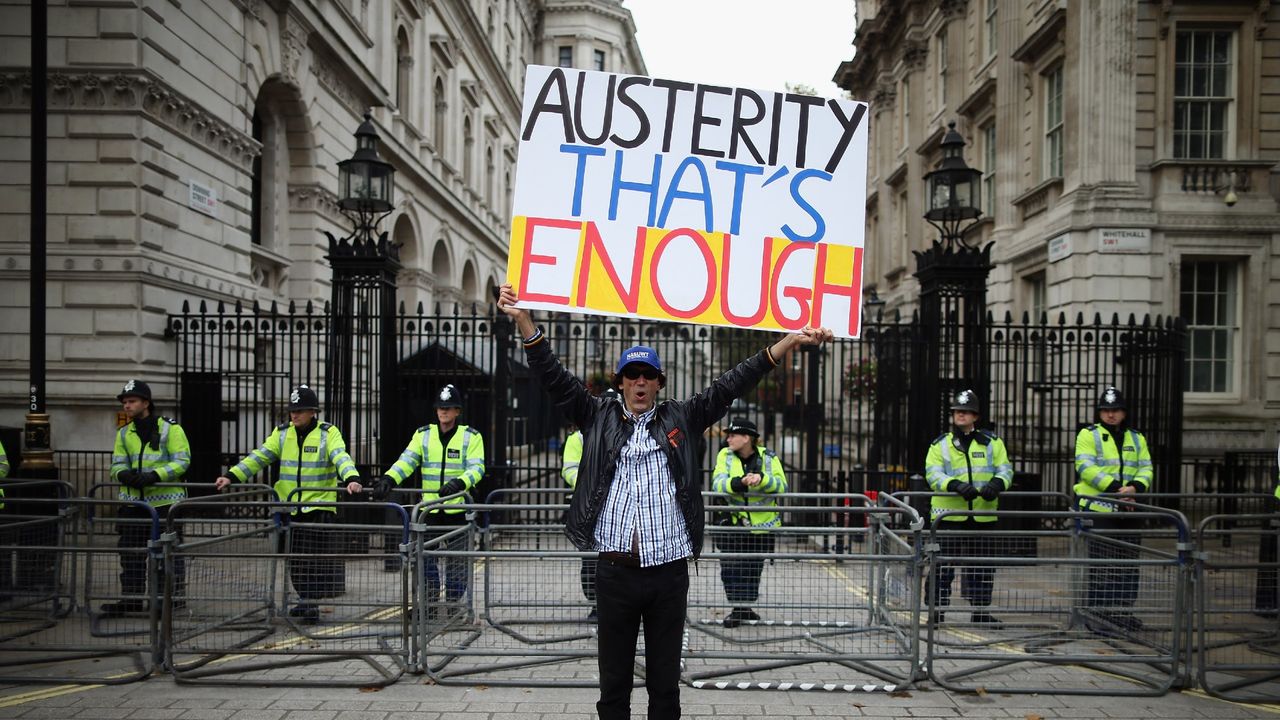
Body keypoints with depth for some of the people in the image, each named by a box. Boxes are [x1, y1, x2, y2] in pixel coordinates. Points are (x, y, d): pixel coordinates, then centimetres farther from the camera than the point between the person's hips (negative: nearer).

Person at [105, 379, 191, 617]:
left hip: (165, 501, -6)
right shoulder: (124, 434, 15)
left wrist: (154, 475, -20)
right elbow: (117, 464, 11)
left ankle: (174, 596, 9)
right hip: (133, 502, 6)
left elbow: (182, 460, -9)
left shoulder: (170, 428, -3)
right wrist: (124, 475, -13)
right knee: (130, 552, 9)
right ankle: (131, 597, 19)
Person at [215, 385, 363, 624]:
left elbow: (341, 458, -21)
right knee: (295, 558, 13)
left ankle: (312, 604, 2)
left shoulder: (328, 433, -7)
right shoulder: (282, 433, 7)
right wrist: (232, 475, -11)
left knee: (317, 557, -5)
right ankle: (306, 599, 28)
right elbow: (259, 457, 1)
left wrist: (351, 478, -41)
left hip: (320, 506, -5)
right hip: (291, 507, 5)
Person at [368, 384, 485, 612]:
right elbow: (407, 460, -3)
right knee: (424, 555, 1)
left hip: (458, 507, -2)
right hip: (430, 508, 2)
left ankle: (453, 603, 18)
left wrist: (458, 483, -31)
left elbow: (477, 467, -11)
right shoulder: (423, 434, 9)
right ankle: (430, 601, 14)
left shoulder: (471, 436, 1)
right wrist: (389, 479, -22)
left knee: (457, 560, 5)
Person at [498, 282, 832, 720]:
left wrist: (791, 341, -2)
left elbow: (732, 384, 4)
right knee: (614, 682, 10)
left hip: (669, 572, 0)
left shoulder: (682, 419, 9)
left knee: (665, 683, 11)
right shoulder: (598, 419, 8)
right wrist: (522, 318, -8)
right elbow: (553, 377, 3)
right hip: (615, 571, 0)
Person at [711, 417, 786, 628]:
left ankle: (746, 608, 29)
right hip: (733, 522, 0)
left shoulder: (769, 458, -5)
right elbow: (717, 482, -17)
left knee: (753, 569, 12)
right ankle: (738, 609, 7)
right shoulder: (725, 455, -4)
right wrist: (735, 484, -37)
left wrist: (762, 479, -32)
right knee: (730, 568, -6)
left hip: (763, 524, 0)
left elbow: (782, 486, -15)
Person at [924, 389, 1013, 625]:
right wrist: (956, 485, -25)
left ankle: (980, 612, 24)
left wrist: (996, 484, -19)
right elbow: (933, 474, -6)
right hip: (948, 514, -2)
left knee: (983, 565, 11)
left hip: (982, 515, 2)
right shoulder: (940, 444, 5)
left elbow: (1004, 468, 4)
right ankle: (936, 612, 8)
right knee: (943, 566, -1)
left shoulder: (992, 442, 11)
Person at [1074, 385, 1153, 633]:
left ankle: (1122, 612, 21)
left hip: (1127, 510, 5)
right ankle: (1098, 613, 3)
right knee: (1101, 566, -3)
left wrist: (1135, 487, -14)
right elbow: (1086, 467, -13)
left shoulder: (1136, 438, 16)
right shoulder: (1088, 435, -1)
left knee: (1129, 563, 10)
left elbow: (1146, 468, 7)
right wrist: (1115, 488, -23)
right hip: (1098, 509, -5)